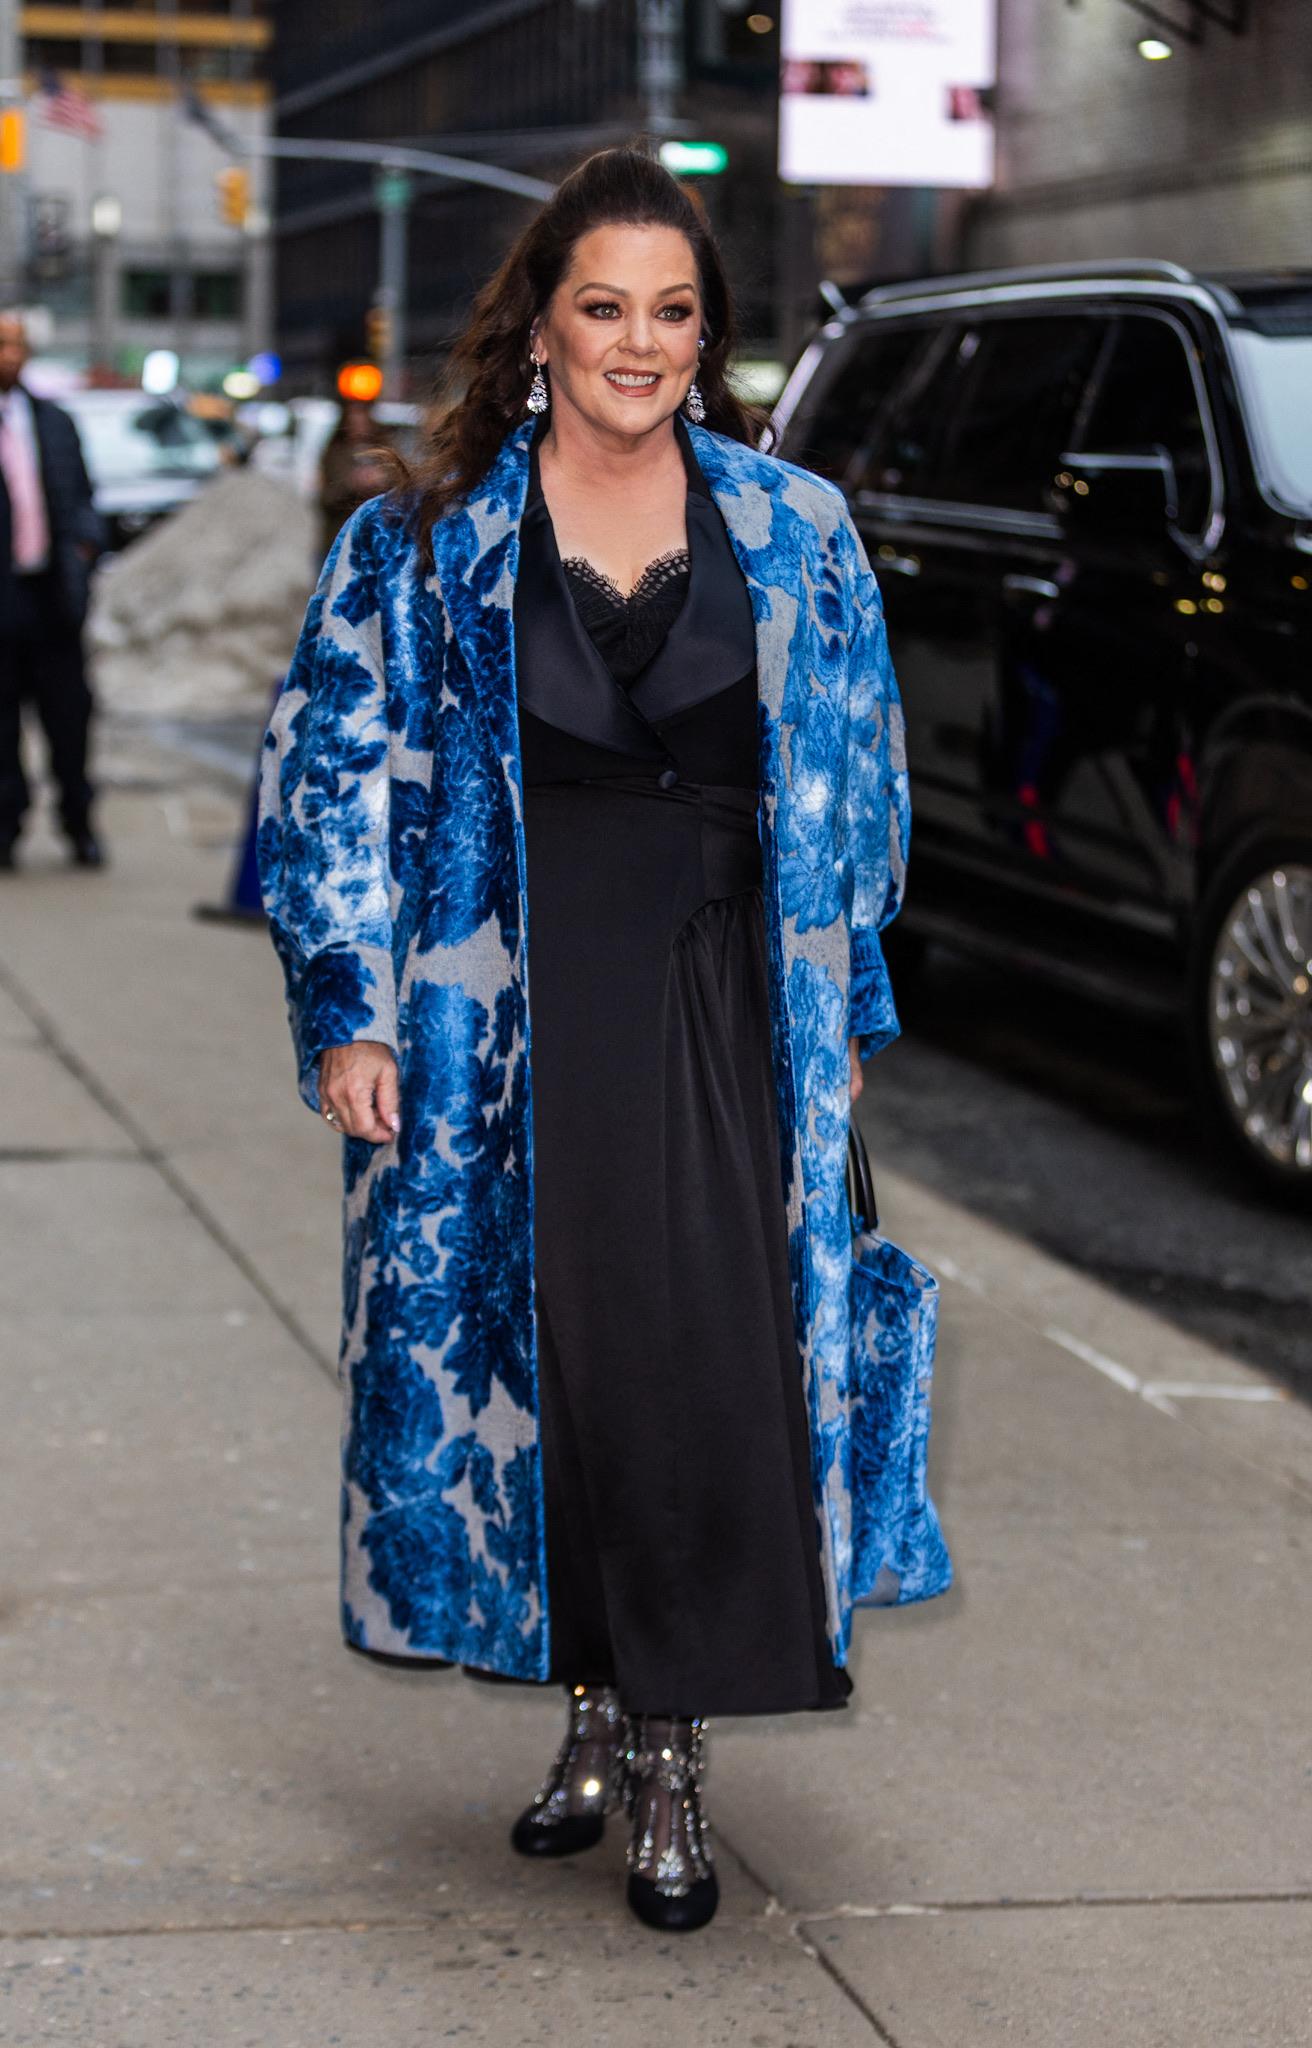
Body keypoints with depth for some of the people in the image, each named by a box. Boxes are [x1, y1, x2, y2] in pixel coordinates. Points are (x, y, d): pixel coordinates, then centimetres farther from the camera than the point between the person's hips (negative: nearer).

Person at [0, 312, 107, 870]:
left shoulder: (54, 421, 13)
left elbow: (80, 498, 19)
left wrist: (85, 542, 1)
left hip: (52, 591, 3)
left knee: (68, 715, 7)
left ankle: (78, 825, 18)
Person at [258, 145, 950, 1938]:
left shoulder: (796, 534, 7)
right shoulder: (428, 540, 3)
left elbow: (859, 786, 12)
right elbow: (340, 778, 3)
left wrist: (847, 1016, 8)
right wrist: (350, 1014, -4)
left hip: (726, 1007, 0)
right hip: (510, 1014, 0)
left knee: (715, 1365, -5)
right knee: (543, 1359, 4)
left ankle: (669, 1751, 6)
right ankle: (604, 1718, 21)